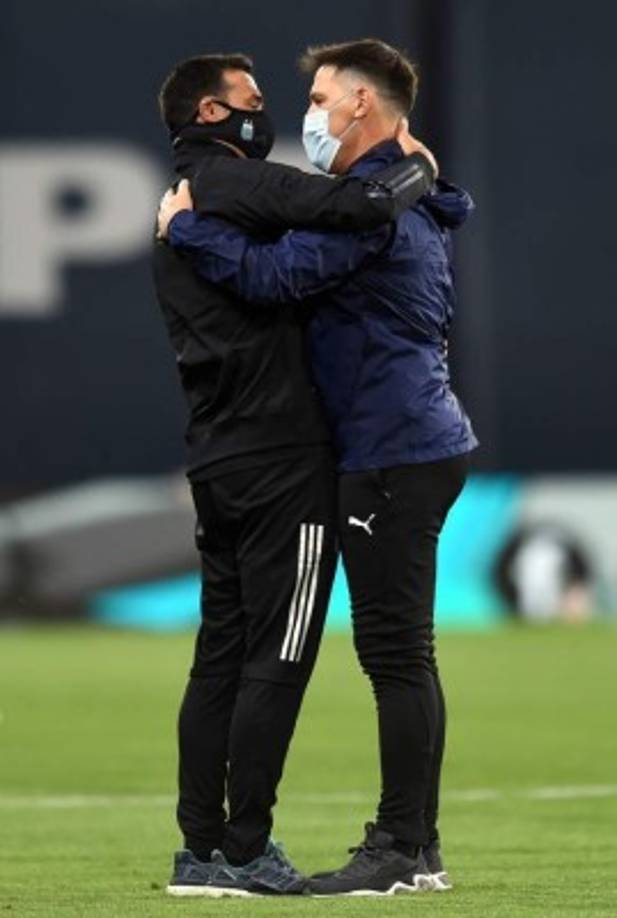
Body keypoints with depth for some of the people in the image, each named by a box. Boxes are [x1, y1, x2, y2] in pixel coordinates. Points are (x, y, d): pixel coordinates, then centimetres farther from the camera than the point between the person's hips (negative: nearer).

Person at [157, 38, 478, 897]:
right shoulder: (414, 202, 18)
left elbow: (271, 274, -23)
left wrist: (186, 225, -10)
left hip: (392, 455, -10)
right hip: (420, 442, 10)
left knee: (395, 651, -8)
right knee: (402, 655, 12)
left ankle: (400, 850, -7)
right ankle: (417, 846, 15)